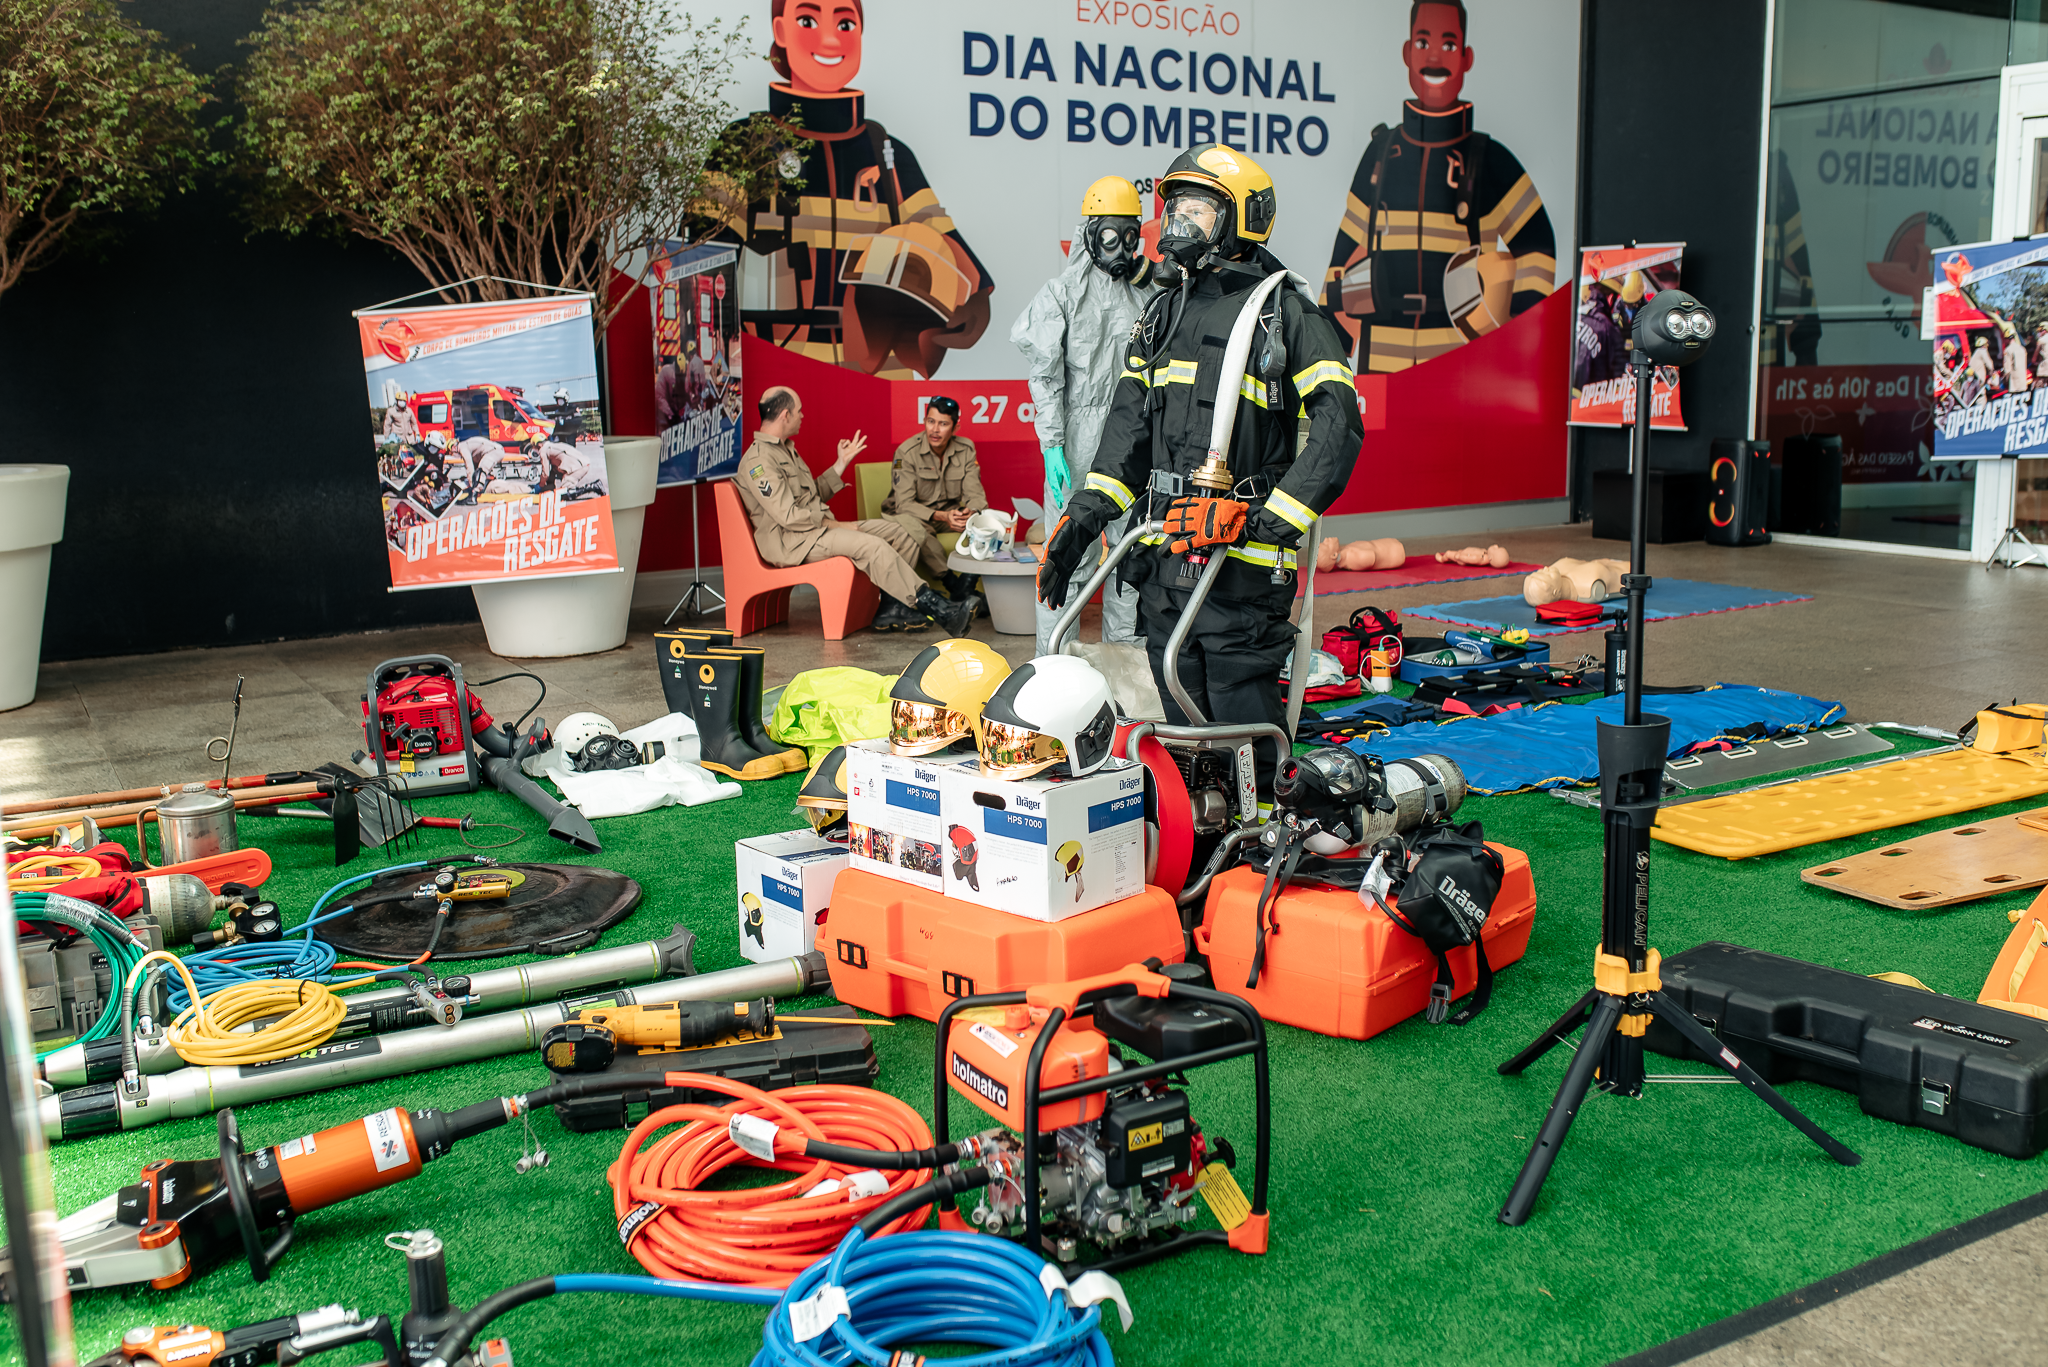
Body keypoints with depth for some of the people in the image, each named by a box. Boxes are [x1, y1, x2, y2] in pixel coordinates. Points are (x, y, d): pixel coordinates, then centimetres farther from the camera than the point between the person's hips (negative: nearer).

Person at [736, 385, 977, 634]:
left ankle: (891, 610, -9)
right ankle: (941, 612, -26)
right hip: (793, 541, -11)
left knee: (893, 531, 0)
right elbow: (789, 516, -21)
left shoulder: (785, 449, 19)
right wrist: (833, 524, -15)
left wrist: (841, 463, 20)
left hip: (818, 527, 11)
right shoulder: (759, 461, -14)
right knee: (872, 545, -27)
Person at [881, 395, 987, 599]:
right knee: (912, 528, -40)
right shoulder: (907, 452, -15)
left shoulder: (966, 449, -2)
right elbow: (904, 504, -20)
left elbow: (974, 494, -6)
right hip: (914, 514, -4)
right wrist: (941, 516, -36)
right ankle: (951, 582, -30)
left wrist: (971, 512, -32)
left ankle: (968, 582, -26)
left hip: (950, 512, 4)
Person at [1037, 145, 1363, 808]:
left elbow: (1338, 423, -9)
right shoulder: (1163, 312, 18)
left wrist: (1276, 517, -17)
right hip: (1162, 553, 7)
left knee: (1242, 717, -5)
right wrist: (1087, 512, 4)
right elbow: (1129, 422, 16)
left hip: (1240, 559, -6)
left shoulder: (1285, 311, -2)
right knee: (1183, 723, 13)